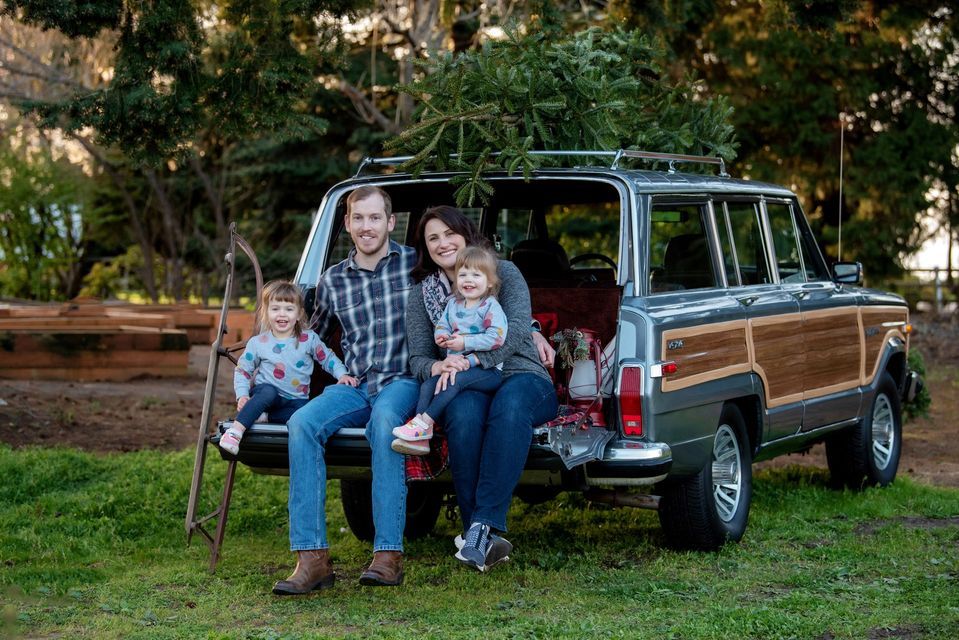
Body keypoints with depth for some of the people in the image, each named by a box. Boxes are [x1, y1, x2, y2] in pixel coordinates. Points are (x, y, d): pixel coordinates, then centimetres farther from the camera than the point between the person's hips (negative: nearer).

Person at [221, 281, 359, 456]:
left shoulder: (309, 339, 3)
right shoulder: (257, 343, 2)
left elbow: (328, 358, 12)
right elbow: (242, 371, 8)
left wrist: (342, 374, -6)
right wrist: (242, 395, -7)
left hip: (296, 400, 1)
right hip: (265, 395, -1)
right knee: (268, 391, -39)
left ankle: (263, 415, -25)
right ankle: (235, 431, -44)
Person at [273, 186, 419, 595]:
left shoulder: (416, 264, 5)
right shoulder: (332, 281, 15)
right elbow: (315, 336, 30)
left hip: (402, 381, -3)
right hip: (354, 386, 3)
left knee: (384, 421, -38)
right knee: (302, 423, -28)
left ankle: (388, 555, -38)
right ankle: (312, 557, -31)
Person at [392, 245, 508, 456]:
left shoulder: (491, 306, -8)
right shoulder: (453, 304, 14)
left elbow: (497, 337, -20)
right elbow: (441, 325, 21)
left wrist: (465, 342, -20)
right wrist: (441, 336, -4)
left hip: (489, 370, -7)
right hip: (454, 365, 7)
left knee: (457, 379, -32)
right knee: (428, 385, -13)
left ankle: (424, 422, -32)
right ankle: (421, 438, -22)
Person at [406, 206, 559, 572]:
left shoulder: (503, 272, 6)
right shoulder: (422, 294, 14)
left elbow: (516, 328, -11)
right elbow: (417, 359, 7)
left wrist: (471, 360, -26)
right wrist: (439, 367, -19)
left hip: (522, 379, -1)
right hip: (468, 387, 2)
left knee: (510, 404, -40)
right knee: (464, 411, -38)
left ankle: (481, 527, -46)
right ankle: (486, 537, -41)